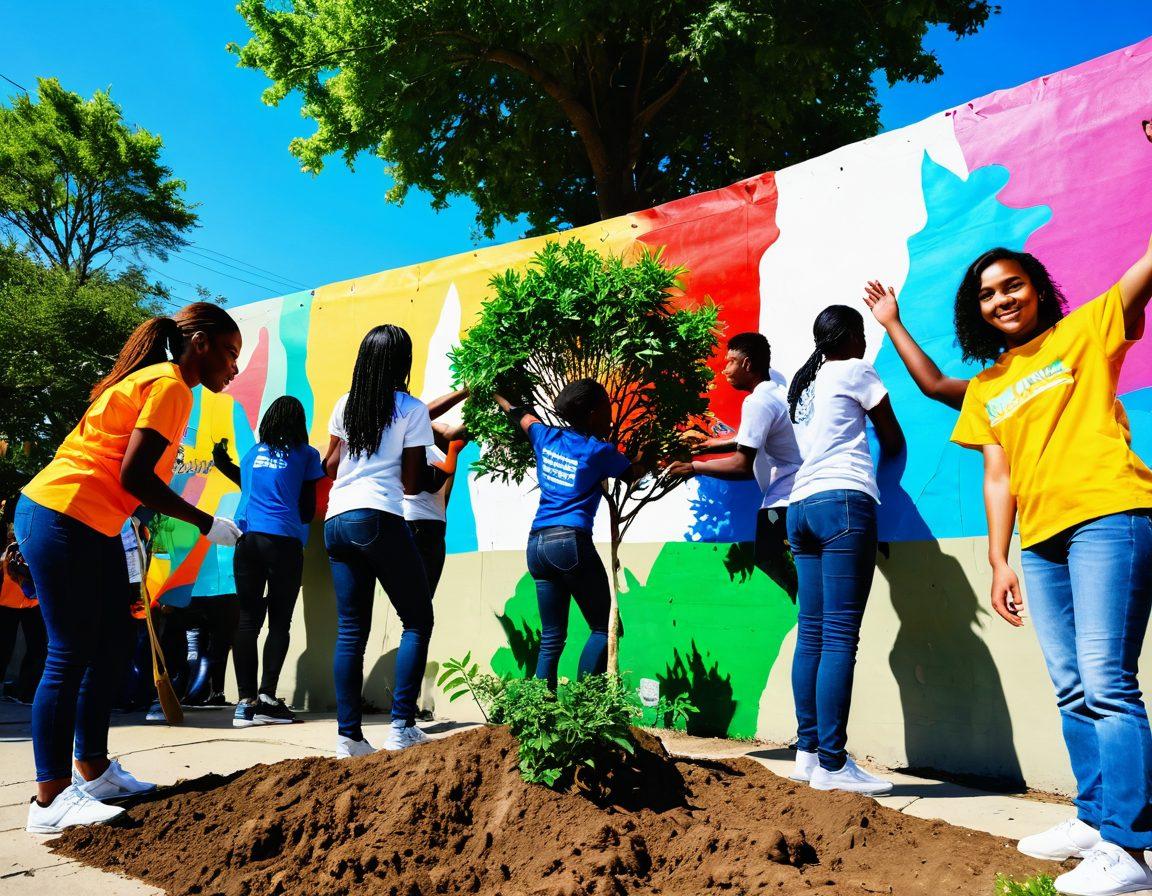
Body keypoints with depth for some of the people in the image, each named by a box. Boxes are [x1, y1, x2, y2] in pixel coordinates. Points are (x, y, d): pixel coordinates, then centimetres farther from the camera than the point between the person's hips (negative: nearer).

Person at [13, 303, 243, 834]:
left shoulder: (156, 381, 17)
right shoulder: (170, 386, -13)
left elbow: (129, 472, 12)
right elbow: (134, 476, -21)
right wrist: (206, 523, -14)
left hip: (94, 526, 10)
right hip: (63, 516, -10)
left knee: (110, 645, 12)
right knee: (71, 655, -5)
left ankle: (93, 771, 23)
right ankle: (50, 799, 3)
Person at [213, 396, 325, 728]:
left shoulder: (254, 452, 15)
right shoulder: (306, 455, 6)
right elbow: (307, 508, 6)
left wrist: (222, 463, 45)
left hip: (247, 538, 4)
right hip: (284, 541, -4)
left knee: (248, 620, 3)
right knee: (280, 621, 0)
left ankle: (246, 702, 1)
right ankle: (267, 696, -8)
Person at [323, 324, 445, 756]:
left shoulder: (346, 405, 12)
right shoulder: (412, 410, -2)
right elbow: (413, 483, -2)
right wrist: (440, 473, 17)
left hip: (337, 521, 6)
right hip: (379, 519, -6)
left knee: (350, 630, 8)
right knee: (418, 621, 6)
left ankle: (349, 736, 8)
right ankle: (401, 728, 0)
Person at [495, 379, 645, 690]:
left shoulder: (547, 437, 11)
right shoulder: (599, 450, -2)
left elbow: (519, 413, 30)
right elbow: (635, 475, 15)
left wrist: (495, 393, 48)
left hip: (537, 544, 6)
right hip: (571, 541, -6)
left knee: (551, 638, 10)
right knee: (602, 628, 3)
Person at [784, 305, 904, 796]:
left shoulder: (803, 382, 23)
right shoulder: (855, 371, 4)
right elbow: (893, 441, 9)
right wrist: (884, 440, 30)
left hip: (802, 506, 8)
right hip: (844, 502, -7)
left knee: (812, 633, 6)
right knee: (840, 636, -10)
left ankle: (808, 751, 8)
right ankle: (832, 764, -10)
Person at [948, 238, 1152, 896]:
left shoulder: (1086, 331, 8)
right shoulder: (986, 390, 19)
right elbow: (998, 479, 15)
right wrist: (999, 562, 8)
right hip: (1040, 542, 6)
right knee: (1073, 690, 10)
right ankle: (1095, 818, 21)